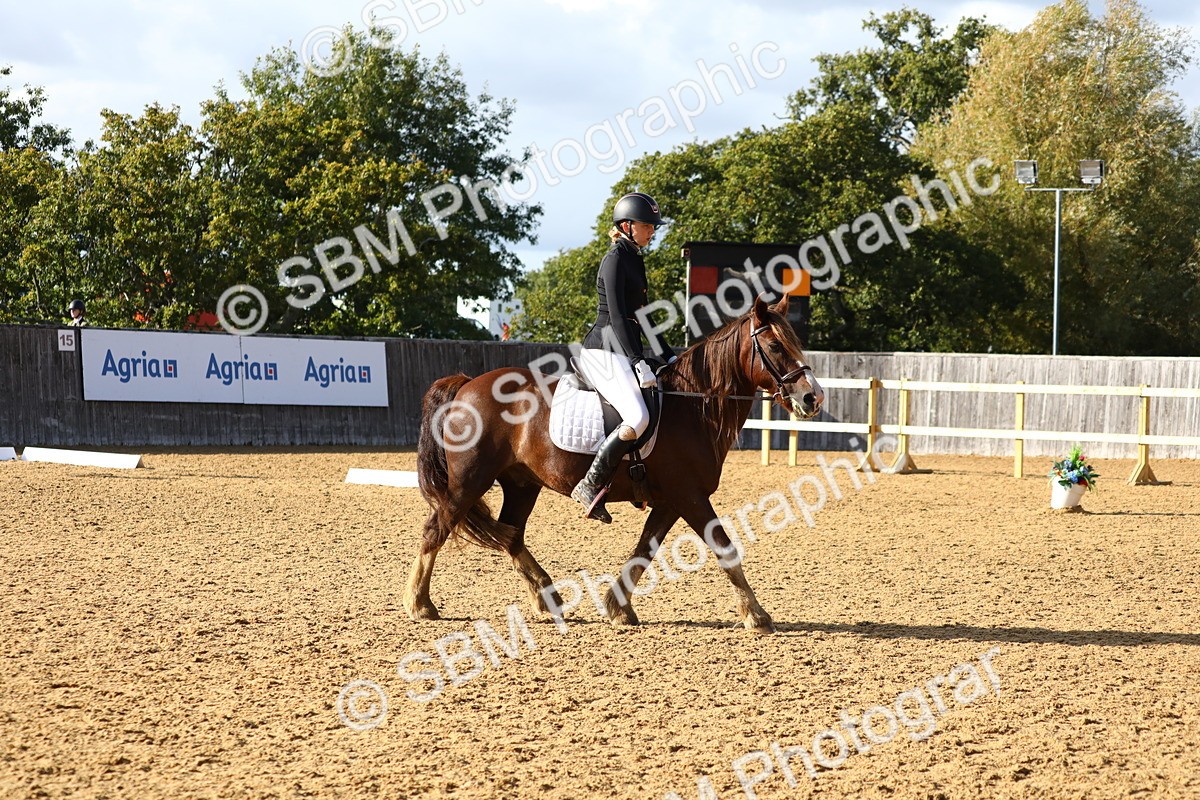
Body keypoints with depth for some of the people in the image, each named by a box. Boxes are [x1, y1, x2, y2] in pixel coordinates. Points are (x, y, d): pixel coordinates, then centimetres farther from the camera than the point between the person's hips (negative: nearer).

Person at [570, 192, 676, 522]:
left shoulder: (634, 260, 18)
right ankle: (591, 486, -21)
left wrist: (667, 357, 20)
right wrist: (639, 363, -25)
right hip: (604, 352, -10)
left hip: (624, 351, 10)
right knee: (638, 418, -27)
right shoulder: (615, 259, -10)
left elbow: (640, 317, 24)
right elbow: (616, 316, -19)